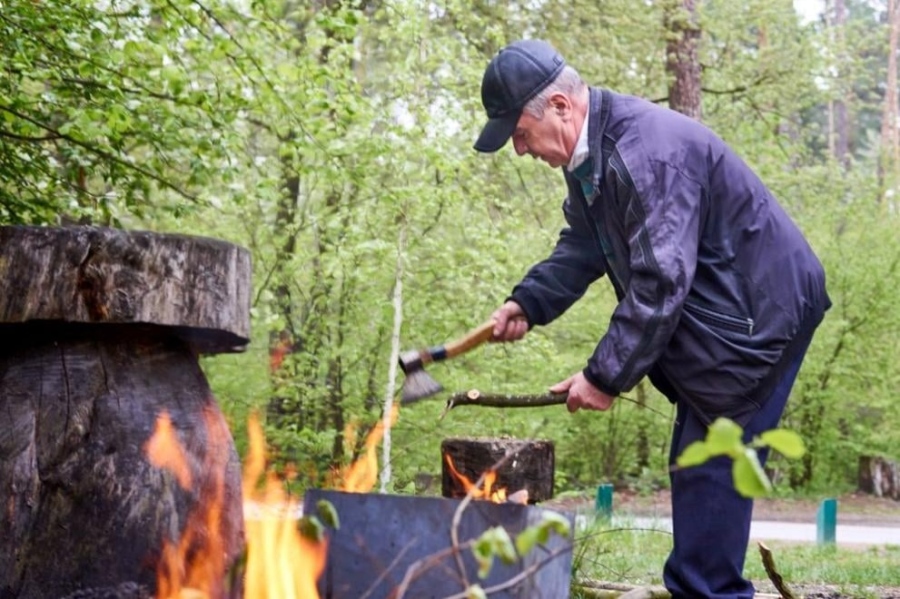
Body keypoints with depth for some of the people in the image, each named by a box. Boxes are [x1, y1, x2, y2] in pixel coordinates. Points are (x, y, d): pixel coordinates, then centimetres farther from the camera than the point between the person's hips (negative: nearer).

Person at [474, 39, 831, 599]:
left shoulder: (645, 153, -29)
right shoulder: (591, 151, 4)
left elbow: (660, 283, -30)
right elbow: (583, 245, 15)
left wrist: (606, 375, -24)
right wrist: (528, 302, -1)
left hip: (759, 311, -10)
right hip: (710, 315, 10)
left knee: (710, 467, -8)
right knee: (695, 464, 15)